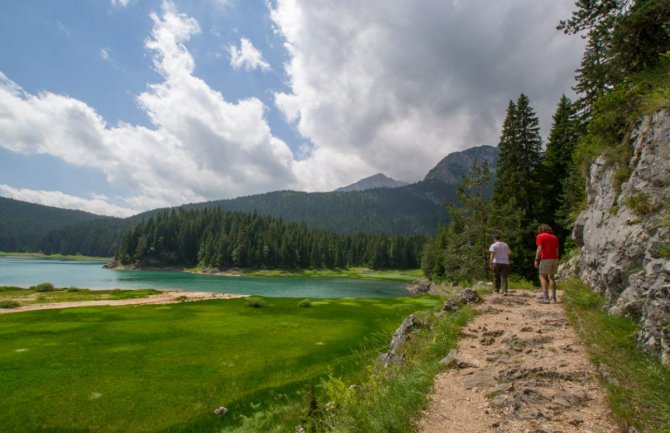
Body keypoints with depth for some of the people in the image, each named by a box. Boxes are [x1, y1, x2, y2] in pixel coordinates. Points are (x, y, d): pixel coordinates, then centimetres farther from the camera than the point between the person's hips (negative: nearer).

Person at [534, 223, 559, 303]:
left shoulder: (540, 236, -1)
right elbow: (557, 250, 15)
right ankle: (553, 297, 18)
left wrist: (536, 260, -11)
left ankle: (545, 297, -13)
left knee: (542, 277, -1)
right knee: (551, 277, 17)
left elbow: (539, 248, -11)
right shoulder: (554, 237, 17)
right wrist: (556, 261, 19)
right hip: (555, 259, 6)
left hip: (545, 259, -6)